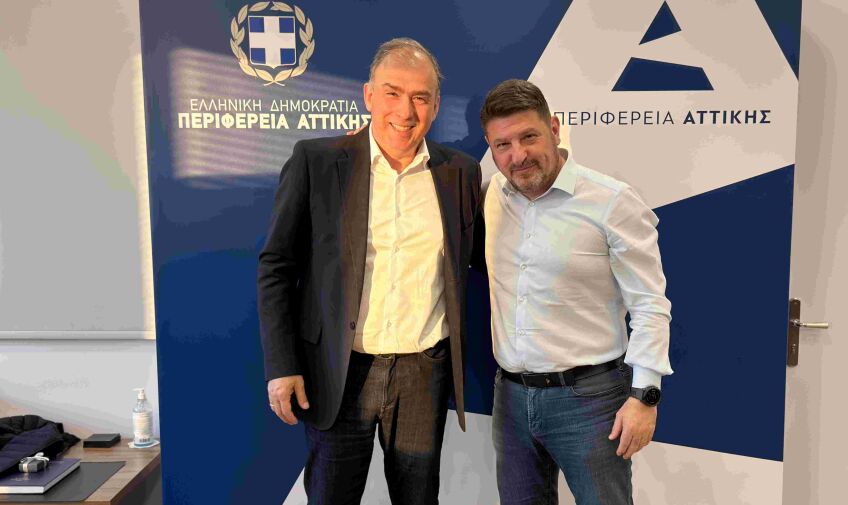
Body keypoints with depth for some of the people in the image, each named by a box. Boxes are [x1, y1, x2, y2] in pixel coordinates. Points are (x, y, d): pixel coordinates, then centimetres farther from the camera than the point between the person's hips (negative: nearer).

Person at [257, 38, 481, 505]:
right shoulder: (315, 161, -5)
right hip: (338, 373, -2)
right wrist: (281, 366, -8)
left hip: (426, 373, 2)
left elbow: (471, 265, 12)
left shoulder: (461, 172, 2)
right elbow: (276, 266, -4)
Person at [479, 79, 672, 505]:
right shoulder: (494, 195, 4)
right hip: (511, 394, 5)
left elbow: (649, 306, -10)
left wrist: (644, 395, -13)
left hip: (587, 396, -5)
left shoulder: (613, 202, -13)